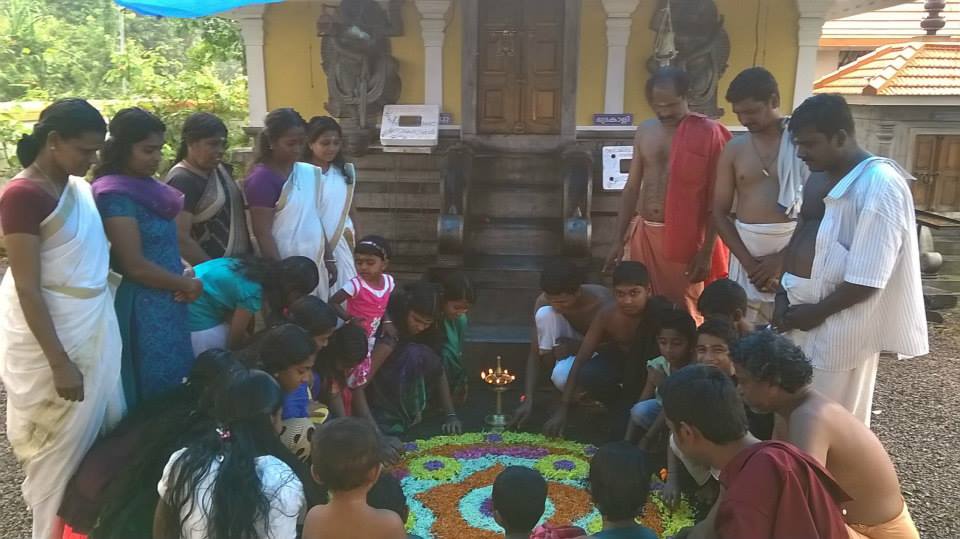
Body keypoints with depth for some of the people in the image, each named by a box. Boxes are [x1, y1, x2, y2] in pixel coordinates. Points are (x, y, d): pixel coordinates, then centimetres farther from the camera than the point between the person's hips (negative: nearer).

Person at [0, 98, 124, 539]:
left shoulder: (80, 186, 6)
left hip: (94, 324, 8)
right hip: (50, 331, -8)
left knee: (106, 428, 17)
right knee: (62, 444, 6)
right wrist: (59, 362, -19)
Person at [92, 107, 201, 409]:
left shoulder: (146, 187, 9)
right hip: (142, 308, -8)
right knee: (156, 389, 4)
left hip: (167, 303, 8)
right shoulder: (116, 196, -17)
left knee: (173, 388, 15)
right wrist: (187, 284, -8)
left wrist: (183, 276, -1)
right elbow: (135, 266, -20)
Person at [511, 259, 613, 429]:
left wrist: (578, 347, -36)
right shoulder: (543, 302, -23)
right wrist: (528, 400, -30)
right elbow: (534, 354, -21)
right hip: (572, 351, 5)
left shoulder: (603, 302, -32)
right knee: (544, 314, -29)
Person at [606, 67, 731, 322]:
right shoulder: (645, 131, 7)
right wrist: (619, 240, 9)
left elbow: (716, 200, -7)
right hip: (642, 232, 5)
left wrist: (707, 251, -10)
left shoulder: (708, 133, -8)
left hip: (685, 237, -5)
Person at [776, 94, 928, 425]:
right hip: (799, 311, 8)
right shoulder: (819, 178, 9)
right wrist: (783, 294, 3)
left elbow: (868, 279, -20)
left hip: (838, 323, -8)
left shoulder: (880, 185, -17)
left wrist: (817, 312, -12)